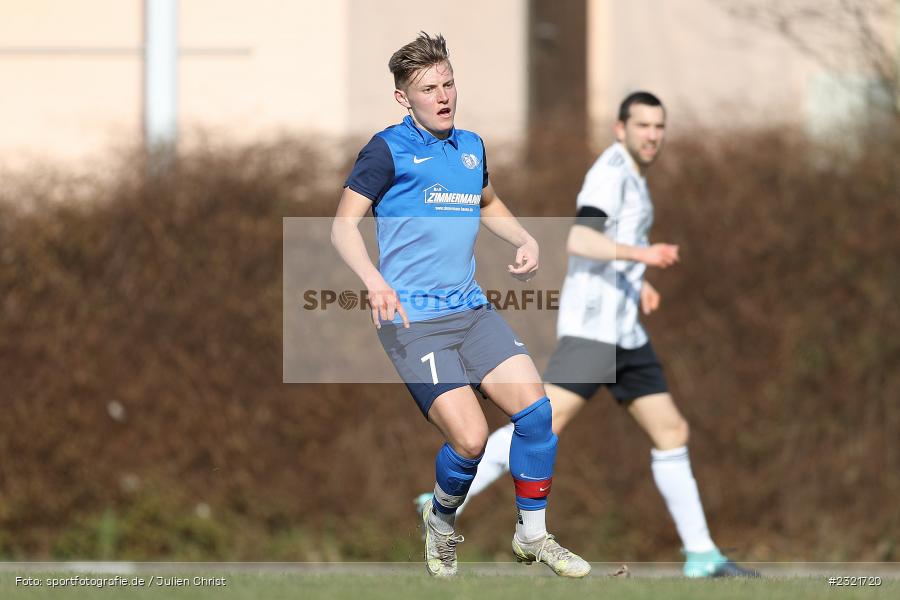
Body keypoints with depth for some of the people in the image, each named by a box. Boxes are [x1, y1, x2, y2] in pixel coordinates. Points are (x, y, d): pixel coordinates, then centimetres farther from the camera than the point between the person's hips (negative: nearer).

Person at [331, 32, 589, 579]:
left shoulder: (472, 147, 15)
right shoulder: (390, 149, -4)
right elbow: (344, 224, -7)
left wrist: (525, 240, 15)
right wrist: (375, 281, -23)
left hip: (472, 310, 6)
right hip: (414, 322, -6)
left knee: (535, 408, -11)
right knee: (471, 440, -17)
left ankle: (533, 535, 8)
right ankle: (441, 522, 15)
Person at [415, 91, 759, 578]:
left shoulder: (631, 176, 20)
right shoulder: (611, 170, -9)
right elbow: (578, 241, -23)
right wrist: (641, 254, -33)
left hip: (625, 332, 9)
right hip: (591, 326, -9)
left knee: (672, 433, 7)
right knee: (545, 423, -19)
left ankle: (701, 555, 9)